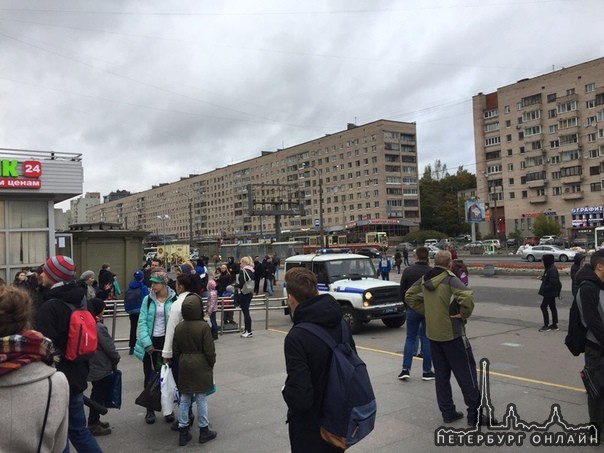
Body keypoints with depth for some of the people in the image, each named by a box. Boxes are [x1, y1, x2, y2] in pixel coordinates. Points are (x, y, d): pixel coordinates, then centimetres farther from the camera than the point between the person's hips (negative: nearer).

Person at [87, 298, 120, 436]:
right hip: (102, 368, -9)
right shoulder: (99, 327, -24)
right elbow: (109, 347, -18)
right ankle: (93, 425, 14)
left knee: (97, 394, 21)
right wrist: (116, 360, -2)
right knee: (99, 396, 4)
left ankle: (94, 421, 32)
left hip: (91, 367, 9)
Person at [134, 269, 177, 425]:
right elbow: (142, 322, -5)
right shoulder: (148, 300, -2)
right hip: (151, 342, 1)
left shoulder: (174, 299, -6)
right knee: (150, 376, 10)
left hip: (167, 341, -1)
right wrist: (147, 343, -15)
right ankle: (150, 410, 24)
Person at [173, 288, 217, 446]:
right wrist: (211, 364, 2)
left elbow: (176, 350, 5)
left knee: (184, 399, 12)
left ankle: (183, 431, 18)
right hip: (201, 366, -4)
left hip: (184, 366, 5)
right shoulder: (204, 327, -17)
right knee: (201, 399, 5)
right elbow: (209, 350, -13)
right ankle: (204, 430, 16)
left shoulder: (179, 327, -1)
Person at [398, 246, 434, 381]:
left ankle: (405, 369, 3)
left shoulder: (408, 271, -6)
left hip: (412, 309, 1)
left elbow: (402, 291, -1)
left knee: (410, 338, 10)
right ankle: (427, 372, 11)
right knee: (427, 339, 7)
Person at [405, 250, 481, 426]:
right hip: (452, 333, -6)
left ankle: (447, 412, 21)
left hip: (433, 333, 6)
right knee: (466, 373, 6)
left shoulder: (424, 279, 4)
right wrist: (464, 314, -15)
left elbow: (409, 296, 14)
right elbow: (467, 296, -32)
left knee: (441, 375, 14)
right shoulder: (450, 279, -17)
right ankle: (474, 412, 12)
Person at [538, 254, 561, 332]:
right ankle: (554, 324, 24)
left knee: (543, 306, -6)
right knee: (552, 307, 15)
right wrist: (543, 278, 4)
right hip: (551, 292, 10)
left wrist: (544, 289, -23)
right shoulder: (549, 268, 9)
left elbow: (552, 283, -26)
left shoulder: (552, 270, -22)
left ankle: (546, 325, -2)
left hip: (550, 292, -10)